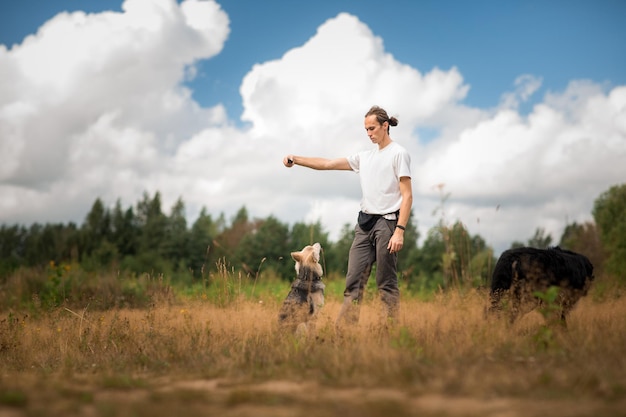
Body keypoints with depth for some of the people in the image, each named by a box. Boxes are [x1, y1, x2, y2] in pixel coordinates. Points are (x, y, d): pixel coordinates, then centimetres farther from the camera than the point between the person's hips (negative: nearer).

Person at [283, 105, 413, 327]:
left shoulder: (398, 154, -3)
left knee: (387, 284, -4)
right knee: (354, 280, 0)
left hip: (387, 222, -6)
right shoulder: (365, 157, 17)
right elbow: (328, 163, 17)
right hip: (364, 223, 6)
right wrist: (296, 159, 6)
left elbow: (407, 196, -9)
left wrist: (399, 231, -17)